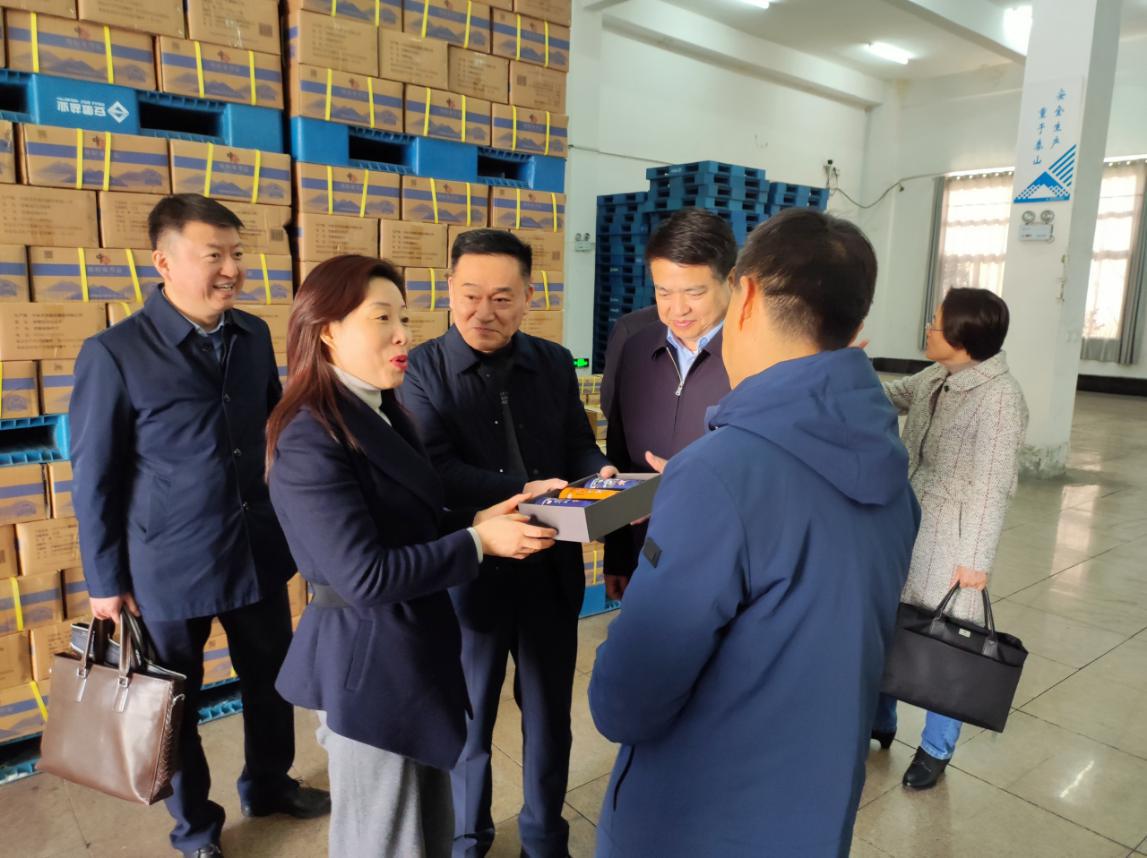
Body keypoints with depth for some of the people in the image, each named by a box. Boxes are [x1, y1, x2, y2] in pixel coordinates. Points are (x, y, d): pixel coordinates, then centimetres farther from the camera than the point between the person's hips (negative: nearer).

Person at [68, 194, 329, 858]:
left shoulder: (255, 335, 0)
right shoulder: (115, 353, -14)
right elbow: (94, 478, -7)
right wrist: (106, 581, -4)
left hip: (259, 549, 4)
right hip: (169, 564, -4)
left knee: (272, 679, 19)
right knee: (175, 700, 15)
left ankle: (270, 784, 46)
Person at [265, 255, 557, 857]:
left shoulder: (383, 413, 7)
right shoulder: (311, 439, -22)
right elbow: (364, 576, -26)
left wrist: (478, 518, -6)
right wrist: (478, 543, -20)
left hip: (415, 652, 8)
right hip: (369, 665, -8)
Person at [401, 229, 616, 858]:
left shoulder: (554, 363, 3)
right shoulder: (421, 368, -8)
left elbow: (579, 447, 4)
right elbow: (435, 469, -19)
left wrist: (601, 478, -19)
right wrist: (522, 493, -32)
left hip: (551, 570, 4)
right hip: (468, 572, -3)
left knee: (549, 711, 20)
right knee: (467, 716, 17)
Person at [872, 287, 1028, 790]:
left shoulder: (998, 396, -19)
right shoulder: (935, 378, 3)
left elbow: (992, 485, -19)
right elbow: (888, 397, 20)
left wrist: (976, 559, -16)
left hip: (951, 537, -7)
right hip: (905, 522, 7)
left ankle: (937, 749, 30)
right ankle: (879, 721, 37)